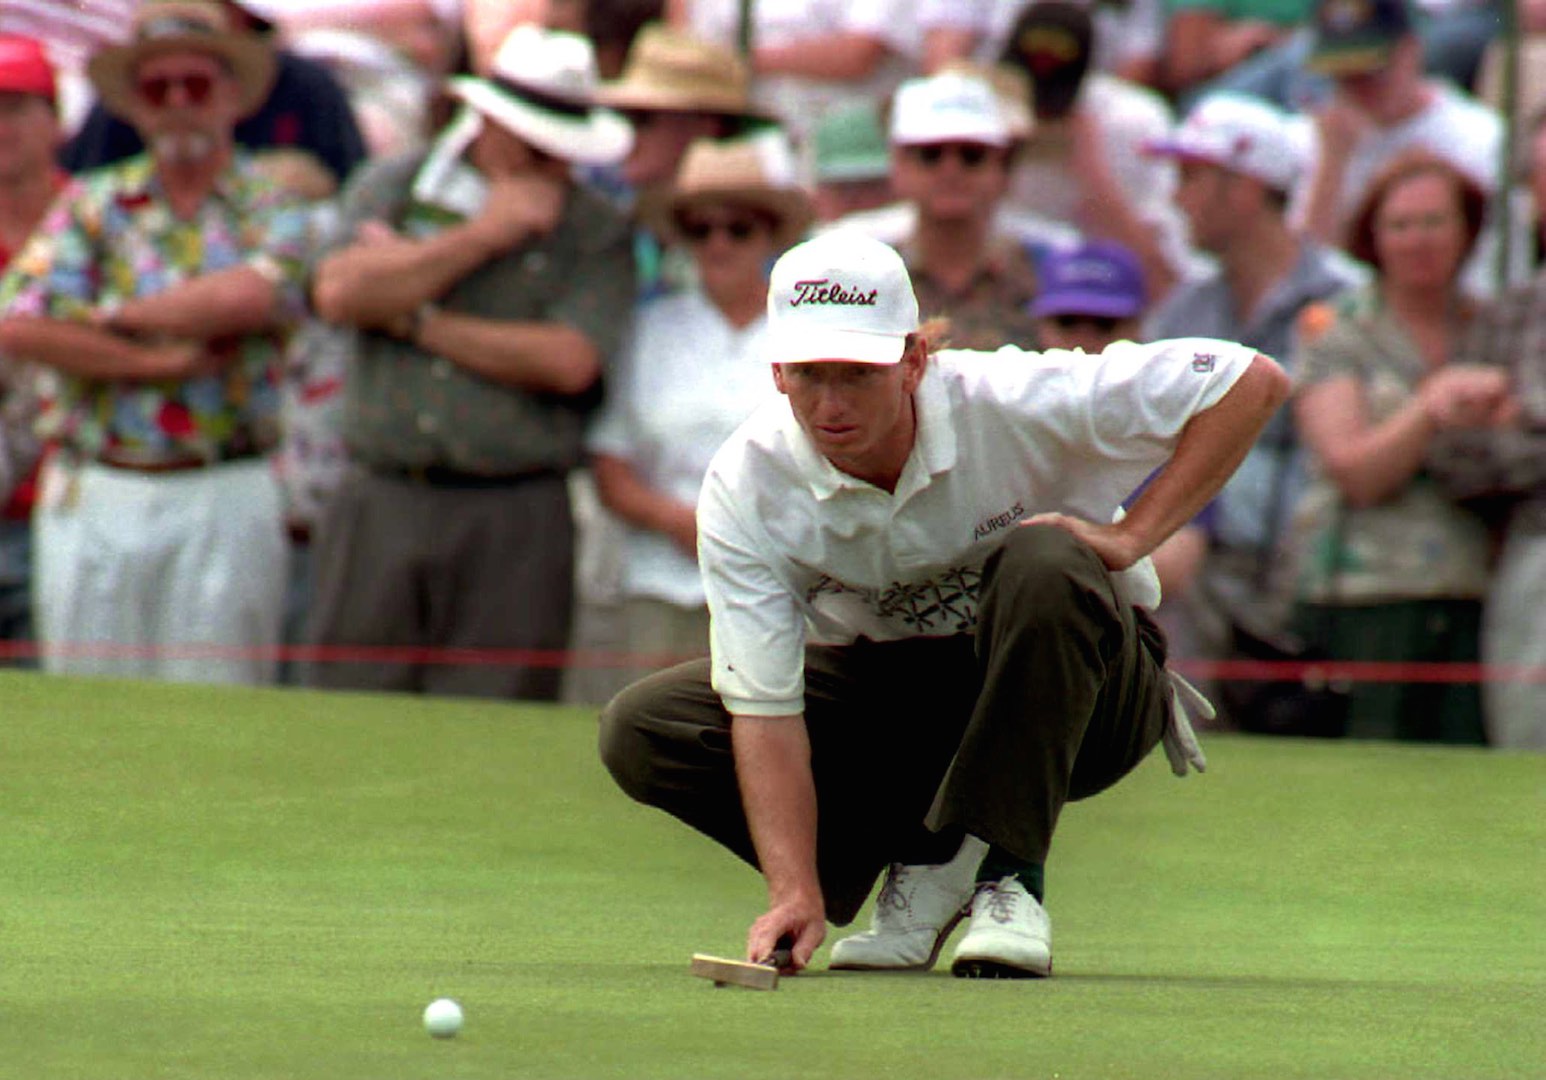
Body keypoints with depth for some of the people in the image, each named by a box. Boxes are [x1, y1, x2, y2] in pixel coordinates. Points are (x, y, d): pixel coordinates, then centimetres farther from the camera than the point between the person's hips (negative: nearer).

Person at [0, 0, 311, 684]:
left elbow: (247, 296, -18)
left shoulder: (273, 211, 5)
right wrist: (155, 361, -12)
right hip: (93, 496, 2)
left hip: (224, 501, -2)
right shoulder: (90, 206, 9)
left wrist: (114, 316, -8)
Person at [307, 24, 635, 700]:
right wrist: (482, 235, -4)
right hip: (380, 510, 2)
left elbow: (570, 361, -10)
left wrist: (413, 320, -6)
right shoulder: (391, 188, 11)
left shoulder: (594, 233, 6)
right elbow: (340, 292, -6)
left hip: (512, 524, -2)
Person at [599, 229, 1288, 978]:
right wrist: (797, 893, -37)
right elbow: (765, 711, -25)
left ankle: (1007, 881, -25)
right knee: (641, 729, -18)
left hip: (1074, 697, -3)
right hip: (884, 696, 3)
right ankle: (920, 861, -6)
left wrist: (1132, 538, -25)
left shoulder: (1008, 403, -26)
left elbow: (1252, 383, -23)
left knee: (1044, 566, -37)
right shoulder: (745, 487, -20)